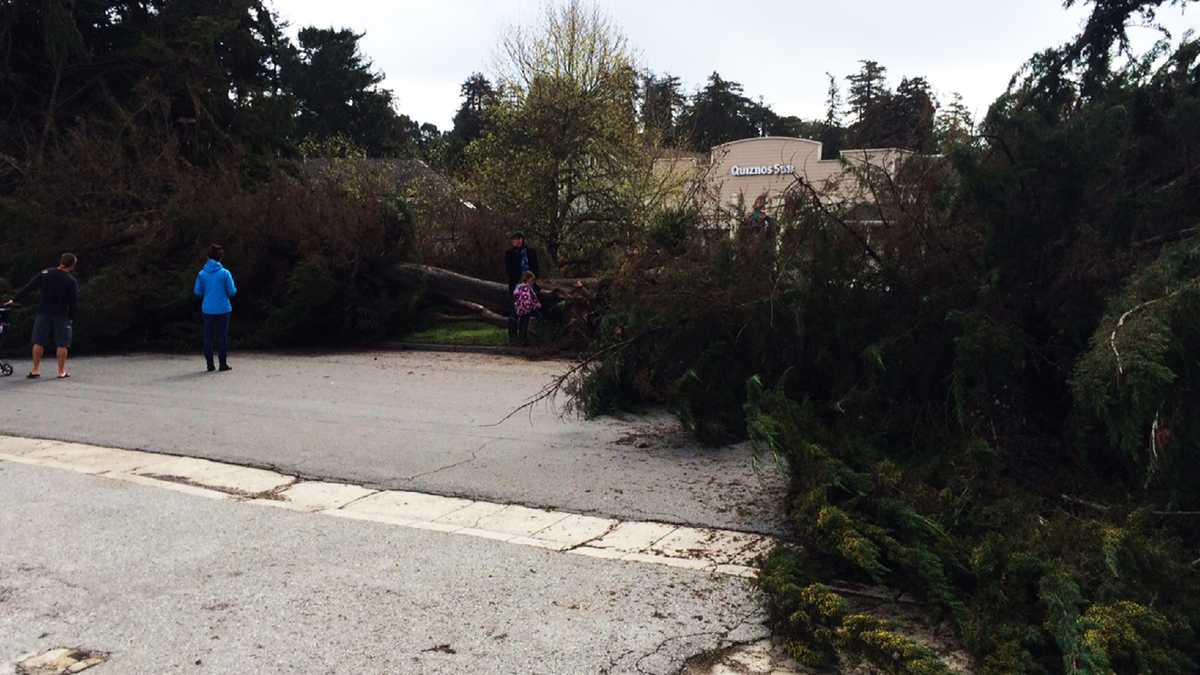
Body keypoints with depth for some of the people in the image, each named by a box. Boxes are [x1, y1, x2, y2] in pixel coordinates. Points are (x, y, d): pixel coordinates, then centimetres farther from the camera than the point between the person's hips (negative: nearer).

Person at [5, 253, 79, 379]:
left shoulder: (45, 274, 0)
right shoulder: (72, 281, -7)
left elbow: (28, 287, 1)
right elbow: (74, 302, -6)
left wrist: (14, 299, 7)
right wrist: (72, 318, 5)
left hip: (43, 313, 2)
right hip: (62, 316, -2)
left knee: (39, 342, 10)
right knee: (62, 344, 3)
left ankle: (35, 370, 12)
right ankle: (61, 371, 5)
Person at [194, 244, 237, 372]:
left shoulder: (202, 274, 0)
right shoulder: (225, 273, -8)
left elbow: (197, 291, 3)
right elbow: (232, 291, -7)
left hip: (208, 309, 2)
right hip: (223, 309, -2)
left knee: (208, 337, 8)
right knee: (222, 336, 4)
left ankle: (210, 365, 8)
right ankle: (223, 364, 4)